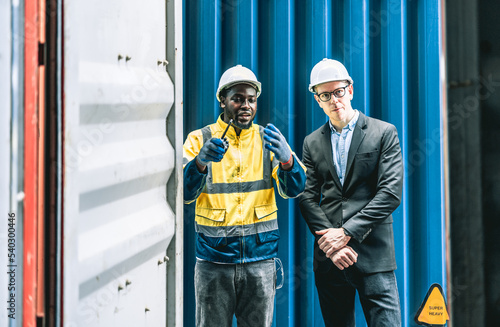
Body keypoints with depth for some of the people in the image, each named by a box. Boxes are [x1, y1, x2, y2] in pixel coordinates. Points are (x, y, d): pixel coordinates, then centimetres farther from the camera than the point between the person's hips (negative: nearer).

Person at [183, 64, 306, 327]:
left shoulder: (268, 139, 7)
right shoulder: (200, 140, 2)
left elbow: (294, 189, -4)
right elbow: (183, 192, -10)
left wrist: (286, 159, -26)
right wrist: (201, 162, -30)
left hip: (260, 257, 1)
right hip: (213, 258, -1)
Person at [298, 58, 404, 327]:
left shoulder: (384, 133, 3)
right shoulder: (312, 142, 13)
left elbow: (391, 192, -6)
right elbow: (307, 197, 6)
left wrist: (347, 233, -12)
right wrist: (330, 241, -9)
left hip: (373, 254, -3)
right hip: (328, 258, 3)